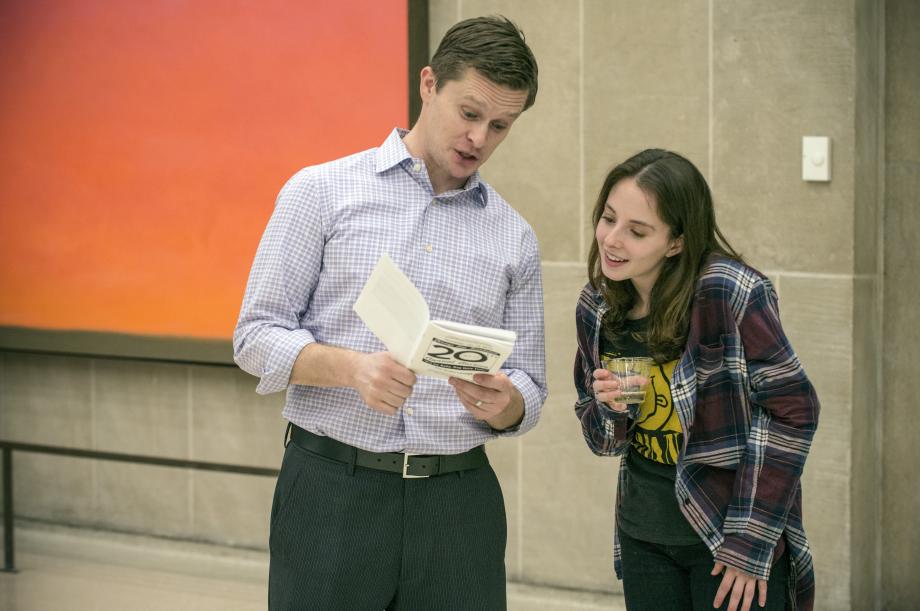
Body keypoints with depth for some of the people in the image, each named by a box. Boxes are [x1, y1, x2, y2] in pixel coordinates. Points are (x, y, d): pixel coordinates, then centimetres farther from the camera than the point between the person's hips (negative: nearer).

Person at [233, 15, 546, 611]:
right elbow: (257, 336, -3)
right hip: (332, 491, -3)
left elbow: (528, 392, 12)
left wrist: (500, 403, -13)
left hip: (457, 500, 3)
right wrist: (353, 367, -21)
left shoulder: (515, 238, 10)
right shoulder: (321, 191, 2)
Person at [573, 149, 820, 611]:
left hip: (730, 540, -5)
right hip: (643, 540, 6)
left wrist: (749, 544, -15)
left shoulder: (725, 293, -18)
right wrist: (611, 410, -12)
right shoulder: (596, 307, 1)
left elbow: (791, 407, -16)